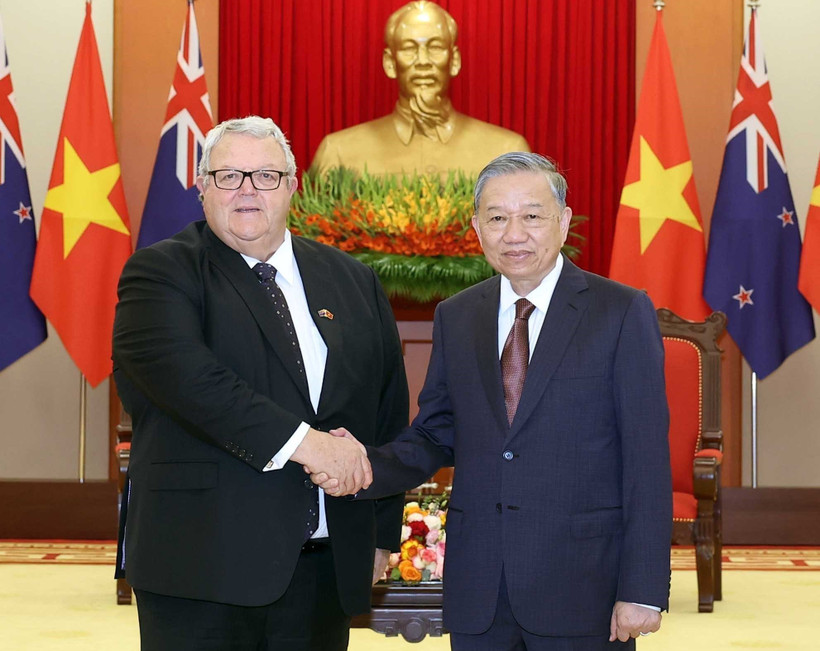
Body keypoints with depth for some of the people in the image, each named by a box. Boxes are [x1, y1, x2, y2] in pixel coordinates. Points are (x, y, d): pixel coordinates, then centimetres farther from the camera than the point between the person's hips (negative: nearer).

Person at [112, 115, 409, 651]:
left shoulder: (354, 282, 14)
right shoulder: (160, 273, -1)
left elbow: (390, 411, 16)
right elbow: (182, 371, -20)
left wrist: (382, 533, 11)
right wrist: (300, 441, -25)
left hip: (328, 567, 4)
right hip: (203, 567, -4)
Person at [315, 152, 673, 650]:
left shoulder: (622, 313, -5)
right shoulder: (455, 317, 9)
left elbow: (648, 461, -8)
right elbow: (436, 437, 11)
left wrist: (642, 590, -12)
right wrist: (366, 468, -9)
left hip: (582, 590, -3)